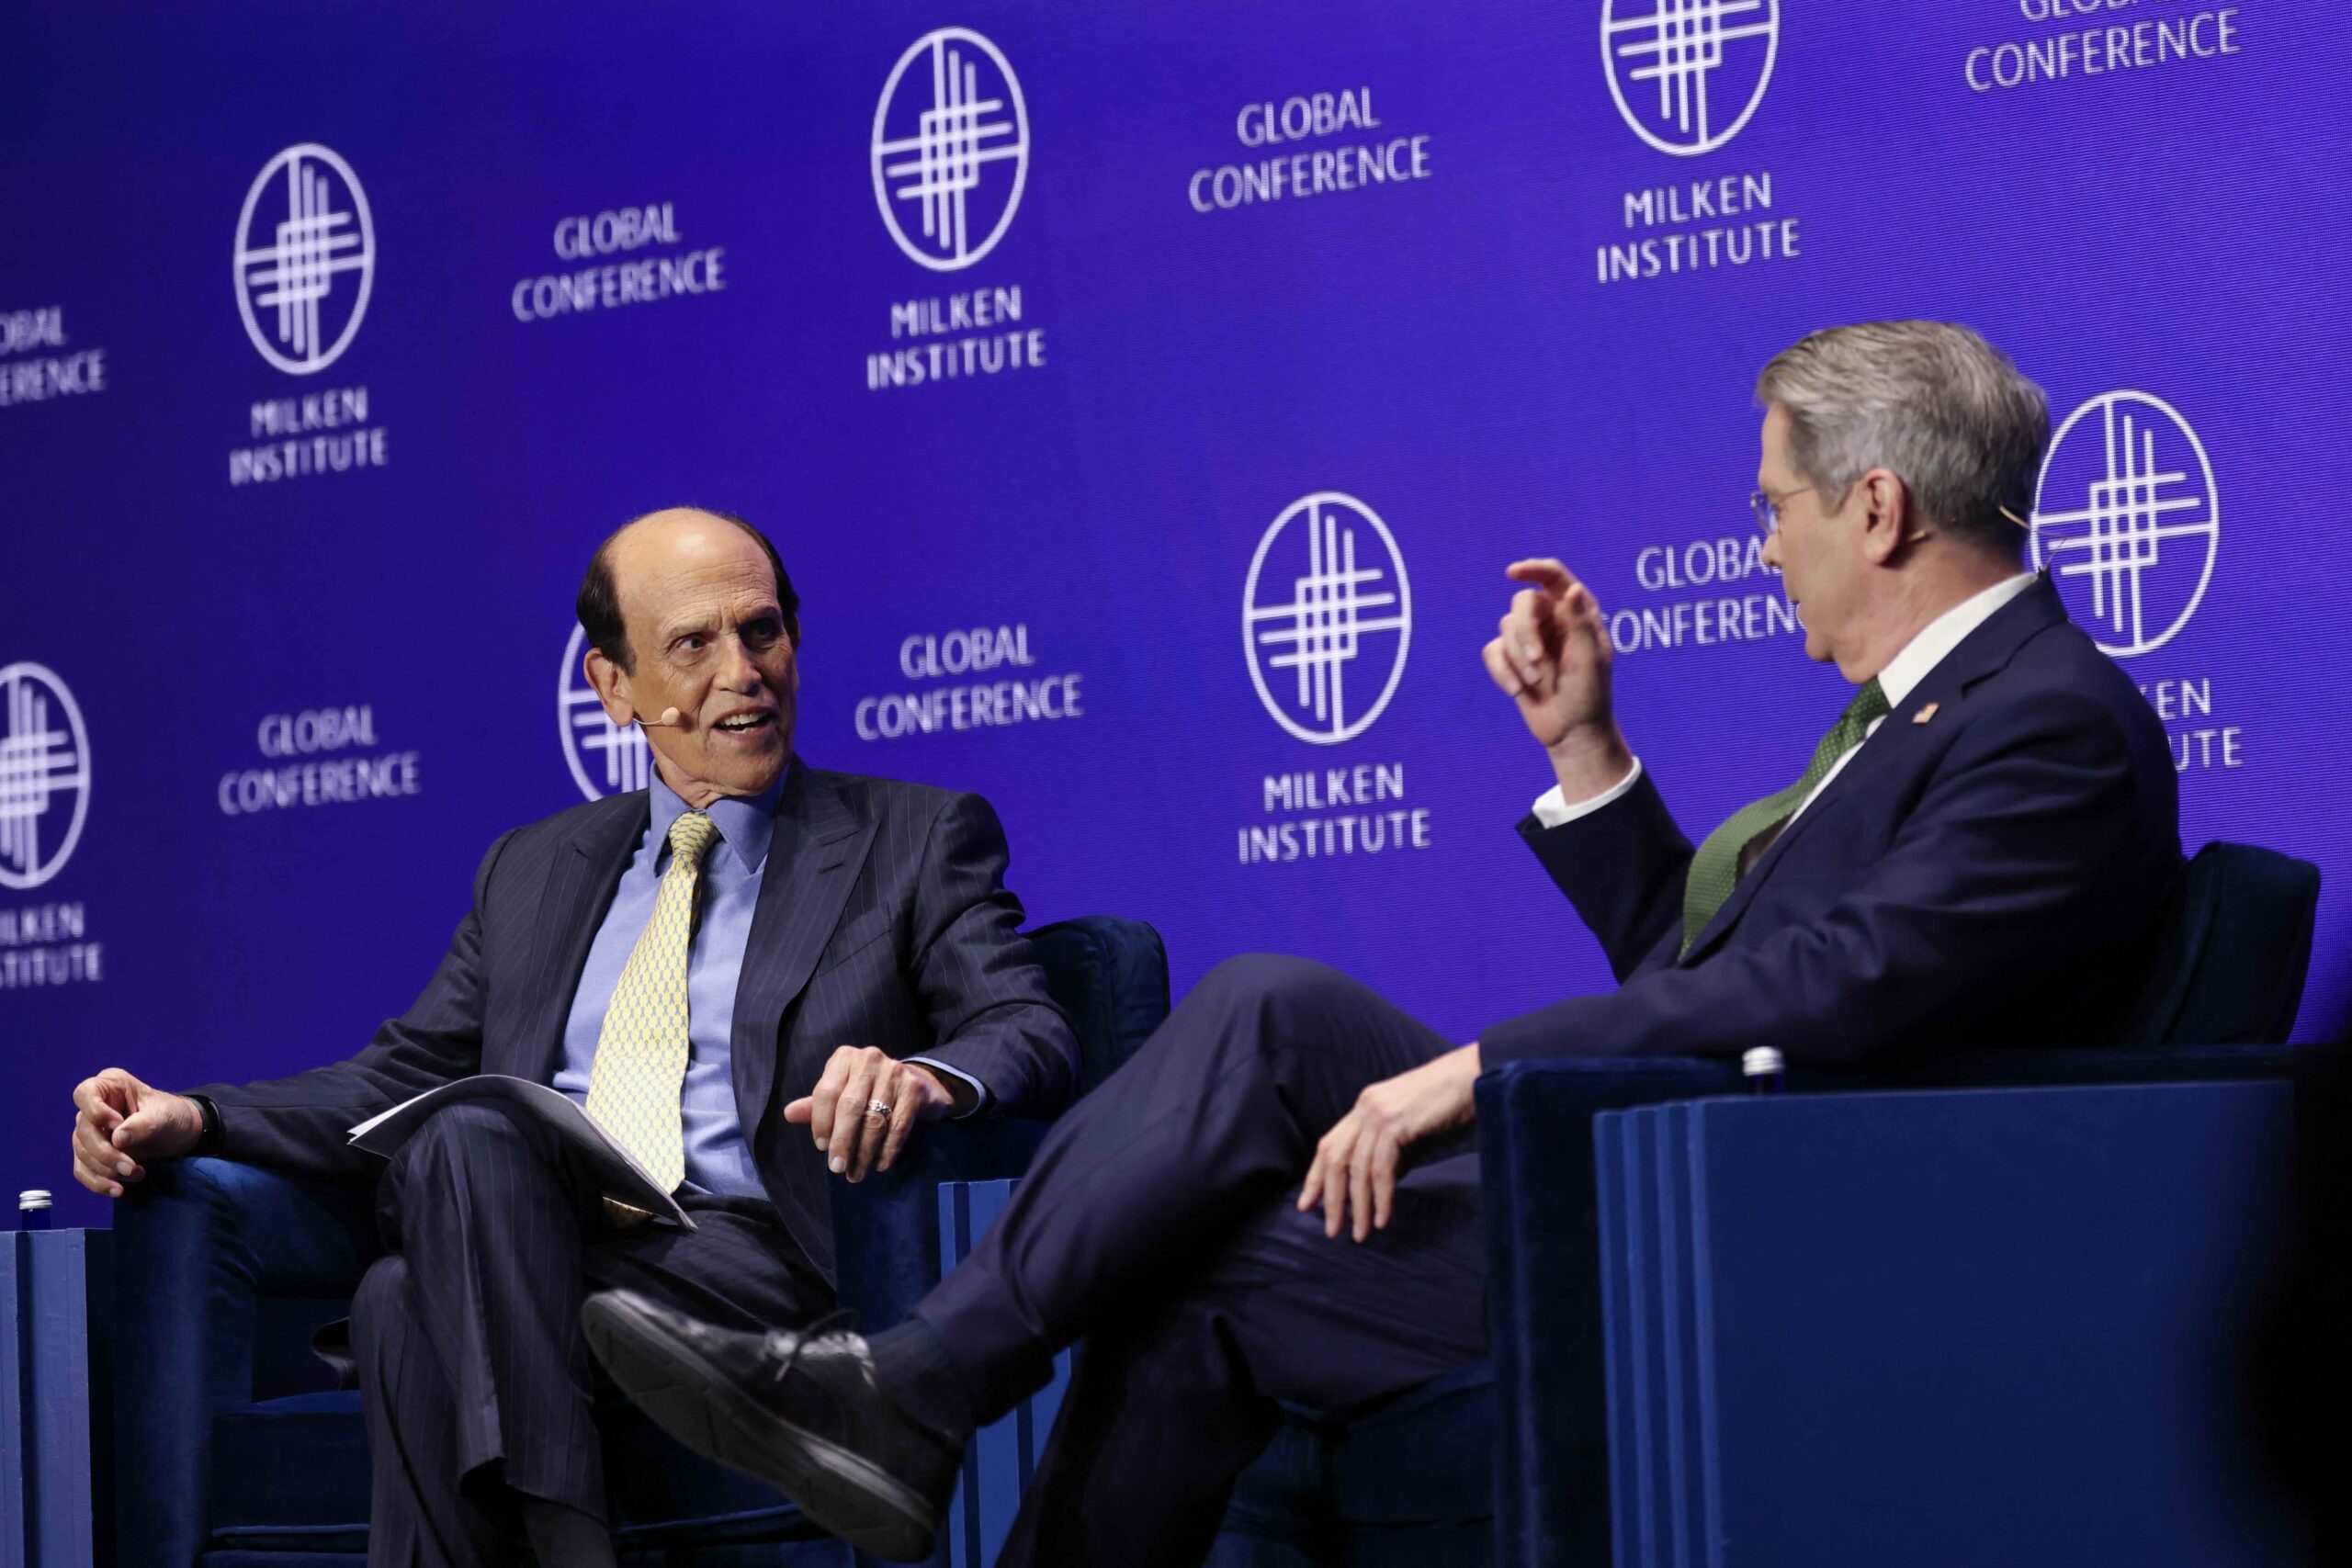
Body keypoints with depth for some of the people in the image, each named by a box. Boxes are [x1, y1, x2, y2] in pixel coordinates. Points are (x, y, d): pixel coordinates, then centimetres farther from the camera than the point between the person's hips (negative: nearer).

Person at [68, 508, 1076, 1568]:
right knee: (472, 1135, -33)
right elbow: (405, 1075, 23)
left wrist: (924, 1078, -25)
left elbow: (1032, 1038, 1)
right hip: (513, 1252, 4)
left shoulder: (915, 841, 14)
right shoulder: (533, 871, 28)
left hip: (746, 1266, -4)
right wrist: (191, 1120, 4)